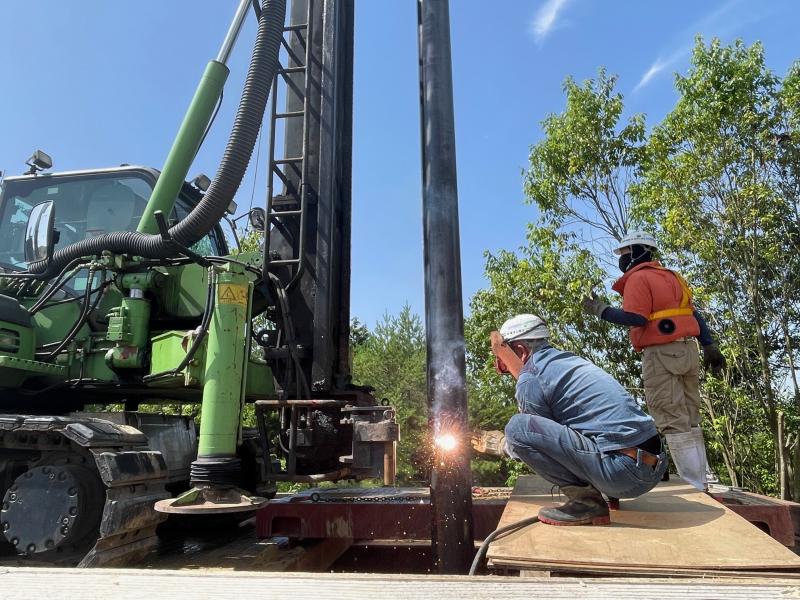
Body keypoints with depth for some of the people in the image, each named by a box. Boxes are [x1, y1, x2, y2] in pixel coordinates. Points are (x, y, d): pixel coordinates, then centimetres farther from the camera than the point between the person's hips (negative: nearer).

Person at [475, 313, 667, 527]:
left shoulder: (529, 380, -6)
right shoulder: (570, 359, 21)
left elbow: (540, 436, 6)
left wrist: (504, 444, 25)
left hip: (621, 471, -9)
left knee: (517, 428, -12)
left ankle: (586, 500, -5)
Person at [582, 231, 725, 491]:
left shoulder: (638, 278, -6)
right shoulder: (670, 276, 20)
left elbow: (635, 318, -17)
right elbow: (694, 314, 18)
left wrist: (602, 310, -9)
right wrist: (709, 347, 17)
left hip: (661, 353, -9)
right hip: (688, 349, 9)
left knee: (673, 421, -5)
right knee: (689, 420, 13)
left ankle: (694, 485, -3)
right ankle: (701, 481, 19)